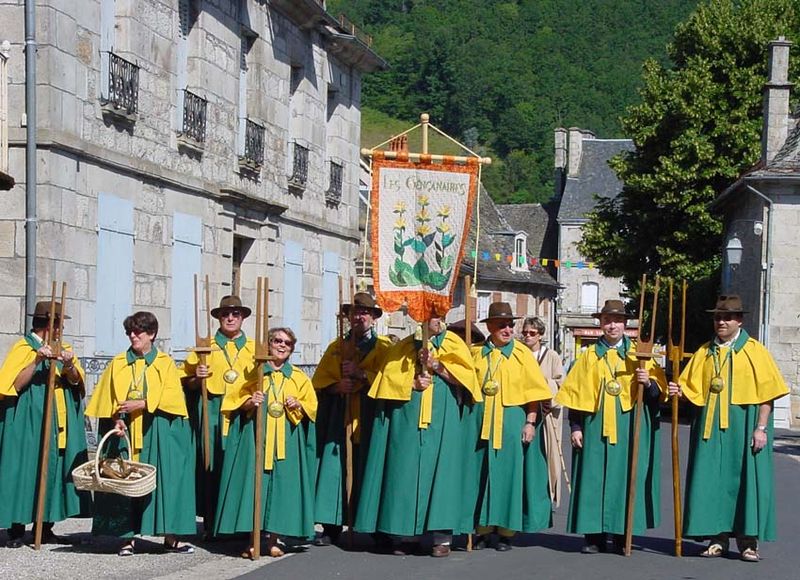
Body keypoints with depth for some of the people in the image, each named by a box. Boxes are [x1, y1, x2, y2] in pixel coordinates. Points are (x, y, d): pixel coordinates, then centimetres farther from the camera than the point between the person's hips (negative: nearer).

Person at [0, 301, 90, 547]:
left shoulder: (64, 349, 13)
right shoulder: (23, 349, -1)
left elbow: (75, 381, -1)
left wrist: (69, 365, -22)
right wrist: (37, 361, -24)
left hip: (60, 424, 5)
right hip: (29, 424, -5)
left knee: (54, 469, 4)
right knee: (26, 468, -7)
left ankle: (46, 526, 11)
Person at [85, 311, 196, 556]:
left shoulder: (165, 363, 6)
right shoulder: (118, 364, 10)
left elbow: (171, 396, -5)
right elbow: (109, 398, 5)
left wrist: (141, 404, -15)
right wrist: (116, 419, -13)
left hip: (158, 433, -1)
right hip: (125, 431, 1)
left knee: (164, 479, -5)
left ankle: (170, 537, -1)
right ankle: (128, 538, 1)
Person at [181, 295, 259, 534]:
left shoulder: (254, 349, 15)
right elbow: (186, 383, 12)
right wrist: (197, 378, -8)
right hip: (212, 417, -1)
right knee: (212, 468, -6)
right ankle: (212, 528, -1)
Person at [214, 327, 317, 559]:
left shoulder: (299, 378, 12)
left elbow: (312, 407, 11)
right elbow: (237, 404, 9)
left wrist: (298, 405, -9)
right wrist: (250, 402, -12)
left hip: (287, 440, 1)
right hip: (256, 437, -1)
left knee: (282, 484, -2)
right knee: (254, 483, -7)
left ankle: (274, 540, 5)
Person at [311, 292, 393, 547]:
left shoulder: (383, 346, 7)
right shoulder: (337, 347, 18)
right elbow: (319, 380, 12)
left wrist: (361, 374, -14)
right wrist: (337, 386, -6)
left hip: (368, 417, -3)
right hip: (338, 416, 3)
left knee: (366, 470, -4)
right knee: (333, 466, -4)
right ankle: (331, 527, -2)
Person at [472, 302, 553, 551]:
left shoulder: (522, 353, 1)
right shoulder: (477, 354, 7)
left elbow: (534, 391, -1)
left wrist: (530, 422, -8)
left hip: (513, 423, -2)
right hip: (483, 423, 2)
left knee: (509, 473, 0)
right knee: (483, 474, 4)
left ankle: (506, 532, 7)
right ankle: (484, 529, 12)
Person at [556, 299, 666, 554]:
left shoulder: (639, 354, 7)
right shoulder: (590, 356, 9)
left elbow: (658, 391, 4)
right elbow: (576, 393, 6)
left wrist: (648, 382, -17)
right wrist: (575, 426, -1)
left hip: (629, 427, 0)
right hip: (596, 426, 1)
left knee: (626, 476, 0)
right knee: (595, 477, -1)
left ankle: (622, 535, 7)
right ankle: (595, 535, 3)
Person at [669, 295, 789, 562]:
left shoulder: (754, 351, 1)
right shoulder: (704, 352, 13)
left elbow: (766, 393, -3)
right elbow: (693, 389, 13)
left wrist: (761, 428, -10)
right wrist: (680, 391, -10)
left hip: (743, 427, -3)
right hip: (710, 427, 3)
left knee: (745, 479, -3)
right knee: (712, 480, 1)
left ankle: (748, 541, 2)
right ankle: (717, 538, 6)